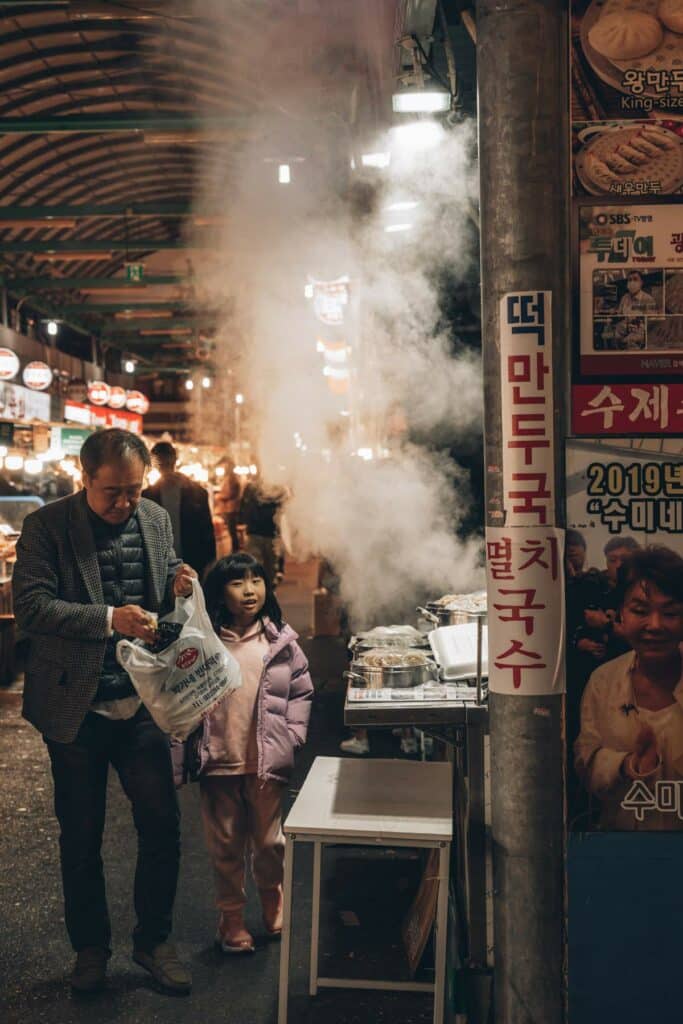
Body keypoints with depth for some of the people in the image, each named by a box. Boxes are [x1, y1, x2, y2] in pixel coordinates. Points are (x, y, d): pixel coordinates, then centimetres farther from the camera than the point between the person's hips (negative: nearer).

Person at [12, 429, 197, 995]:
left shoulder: (157, 518, 4)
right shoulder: (46, 525, -10)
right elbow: (30, 607, -18)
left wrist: (180, 585, -9)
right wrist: (109, 619, -30)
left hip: (142, 703, 3)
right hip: (76, 708, -3)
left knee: (162, 825, 6)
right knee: (81, 837, 12)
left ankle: (154, 939, 27)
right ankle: (91, 946, 32)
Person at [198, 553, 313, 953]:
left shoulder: (281, 641, 0)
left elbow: (302, 691, 7)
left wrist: (293, 734, -2)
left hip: (267, 759, 1)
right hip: (219, 759, 0)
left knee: (269, 840, 14)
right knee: (225, 844, 11)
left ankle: (274, 905, 38)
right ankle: (232, 917, 28)